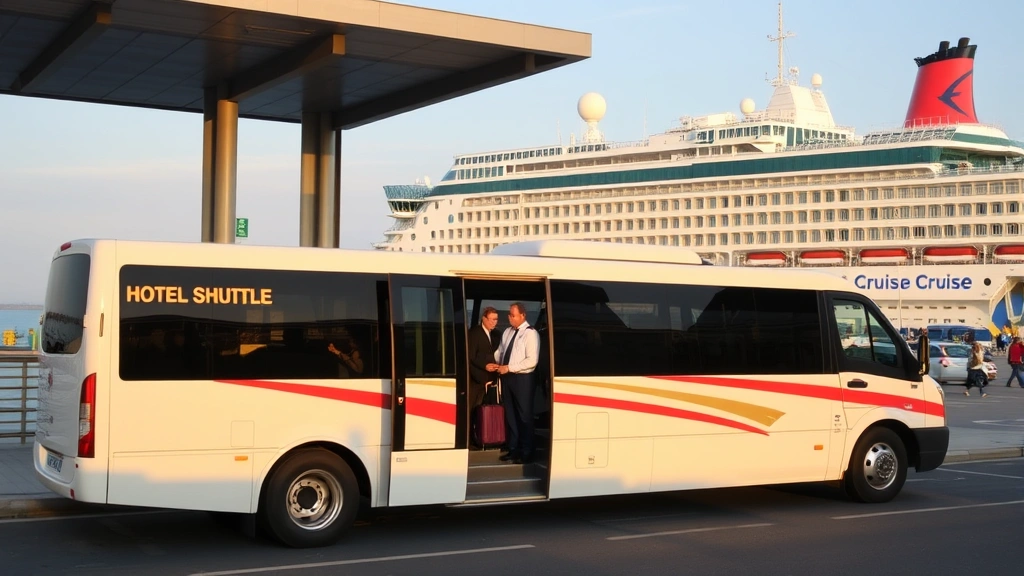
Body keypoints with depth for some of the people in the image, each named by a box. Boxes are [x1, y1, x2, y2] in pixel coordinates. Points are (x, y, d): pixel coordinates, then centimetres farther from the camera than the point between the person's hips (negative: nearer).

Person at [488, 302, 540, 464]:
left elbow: (532, 360, -19)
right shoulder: (508, 332, 10)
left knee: (524, 415, 1)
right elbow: (500, 351, 18)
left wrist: (508, 368, -19)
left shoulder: (530, 333, -12)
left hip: (522, 378, -7)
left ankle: (526, 453, 10)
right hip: (507, 377, 7)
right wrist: (493, 363, -2)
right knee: (510, 414, 13)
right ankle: (513, 449, 24)